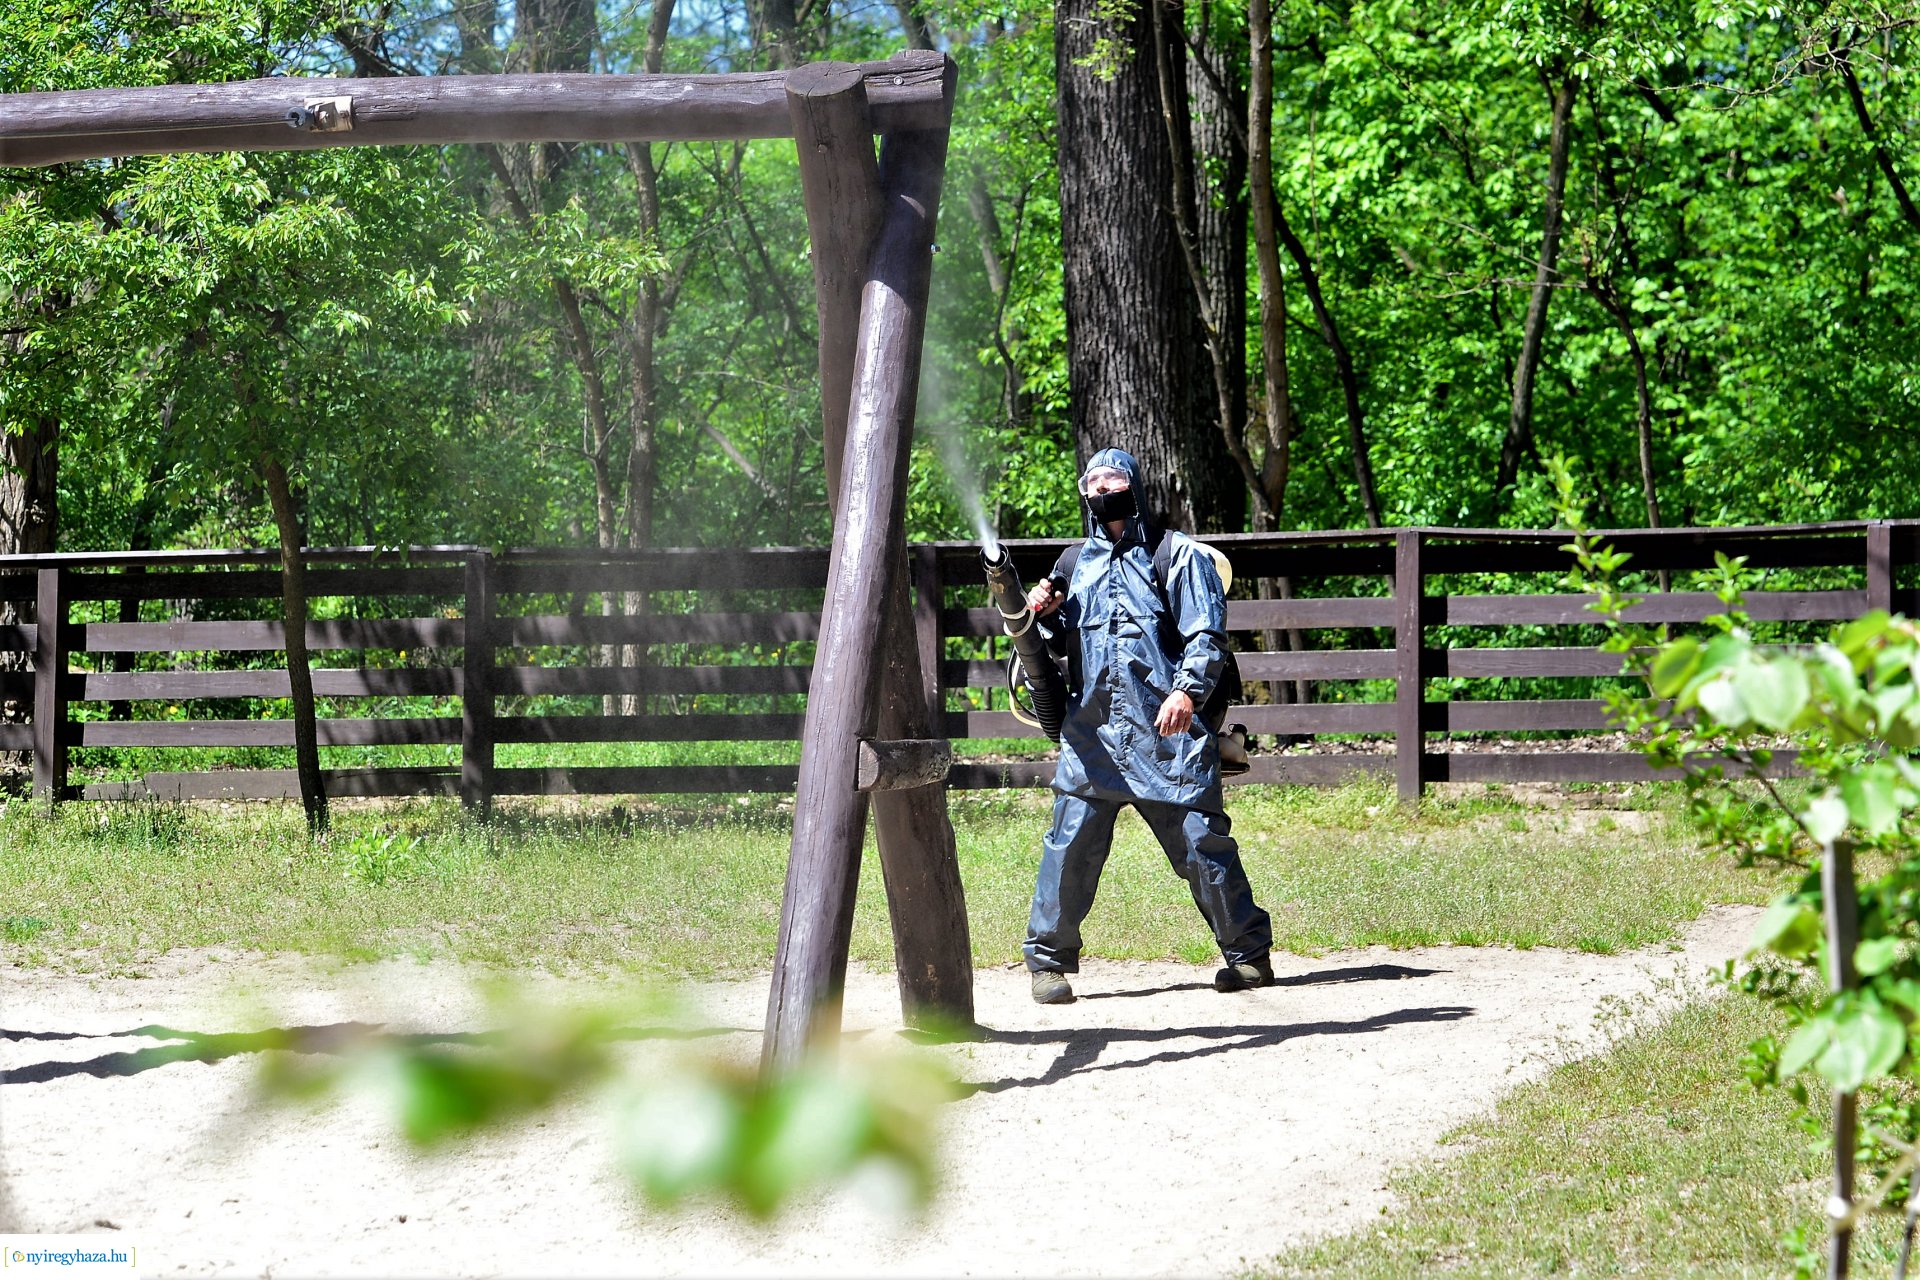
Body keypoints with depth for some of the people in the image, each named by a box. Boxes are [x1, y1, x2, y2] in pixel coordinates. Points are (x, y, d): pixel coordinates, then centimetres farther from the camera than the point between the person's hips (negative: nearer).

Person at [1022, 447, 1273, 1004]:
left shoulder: (1178, 554, 5)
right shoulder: (1075, 563, 18)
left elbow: (1207, 634, -3)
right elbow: (1058, 645, 24)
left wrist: (1187, 690, -21)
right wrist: (1042, 615, 1)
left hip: (1166, 732, -3)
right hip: (1091, 734, 3)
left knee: (1200, 842, -1)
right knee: (1070, 844, -5)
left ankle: (1248, 953, 12)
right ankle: (1049, 961, 4)